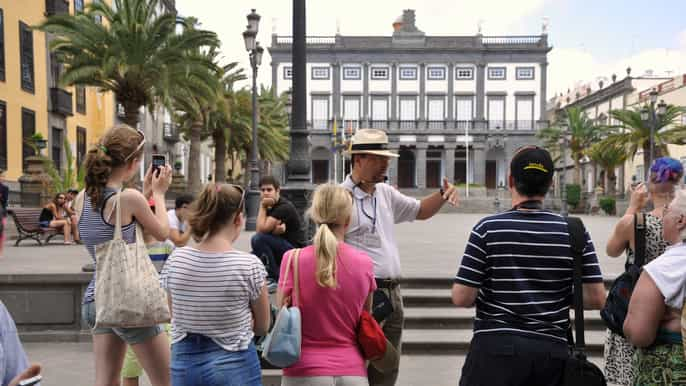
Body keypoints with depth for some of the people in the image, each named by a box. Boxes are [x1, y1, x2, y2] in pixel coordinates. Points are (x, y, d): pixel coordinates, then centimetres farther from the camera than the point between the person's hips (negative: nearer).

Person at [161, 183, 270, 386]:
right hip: (233, 364, -3)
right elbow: (262, 326, -3)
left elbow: (174, 315, 7)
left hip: (183, 362, 4)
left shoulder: (175, 259, -6)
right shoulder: (250, 265, -15)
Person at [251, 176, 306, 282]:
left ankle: (275, 277, -13)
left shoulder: (284, 207, -18)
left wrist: (262, 206, -15)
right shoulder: (270, 207, 10)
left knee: (257, 239, -25)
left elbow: (262, 229, -25)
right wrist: (276, 229, -25)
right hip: (281, 249, 9)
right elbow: (259, 230, -5)